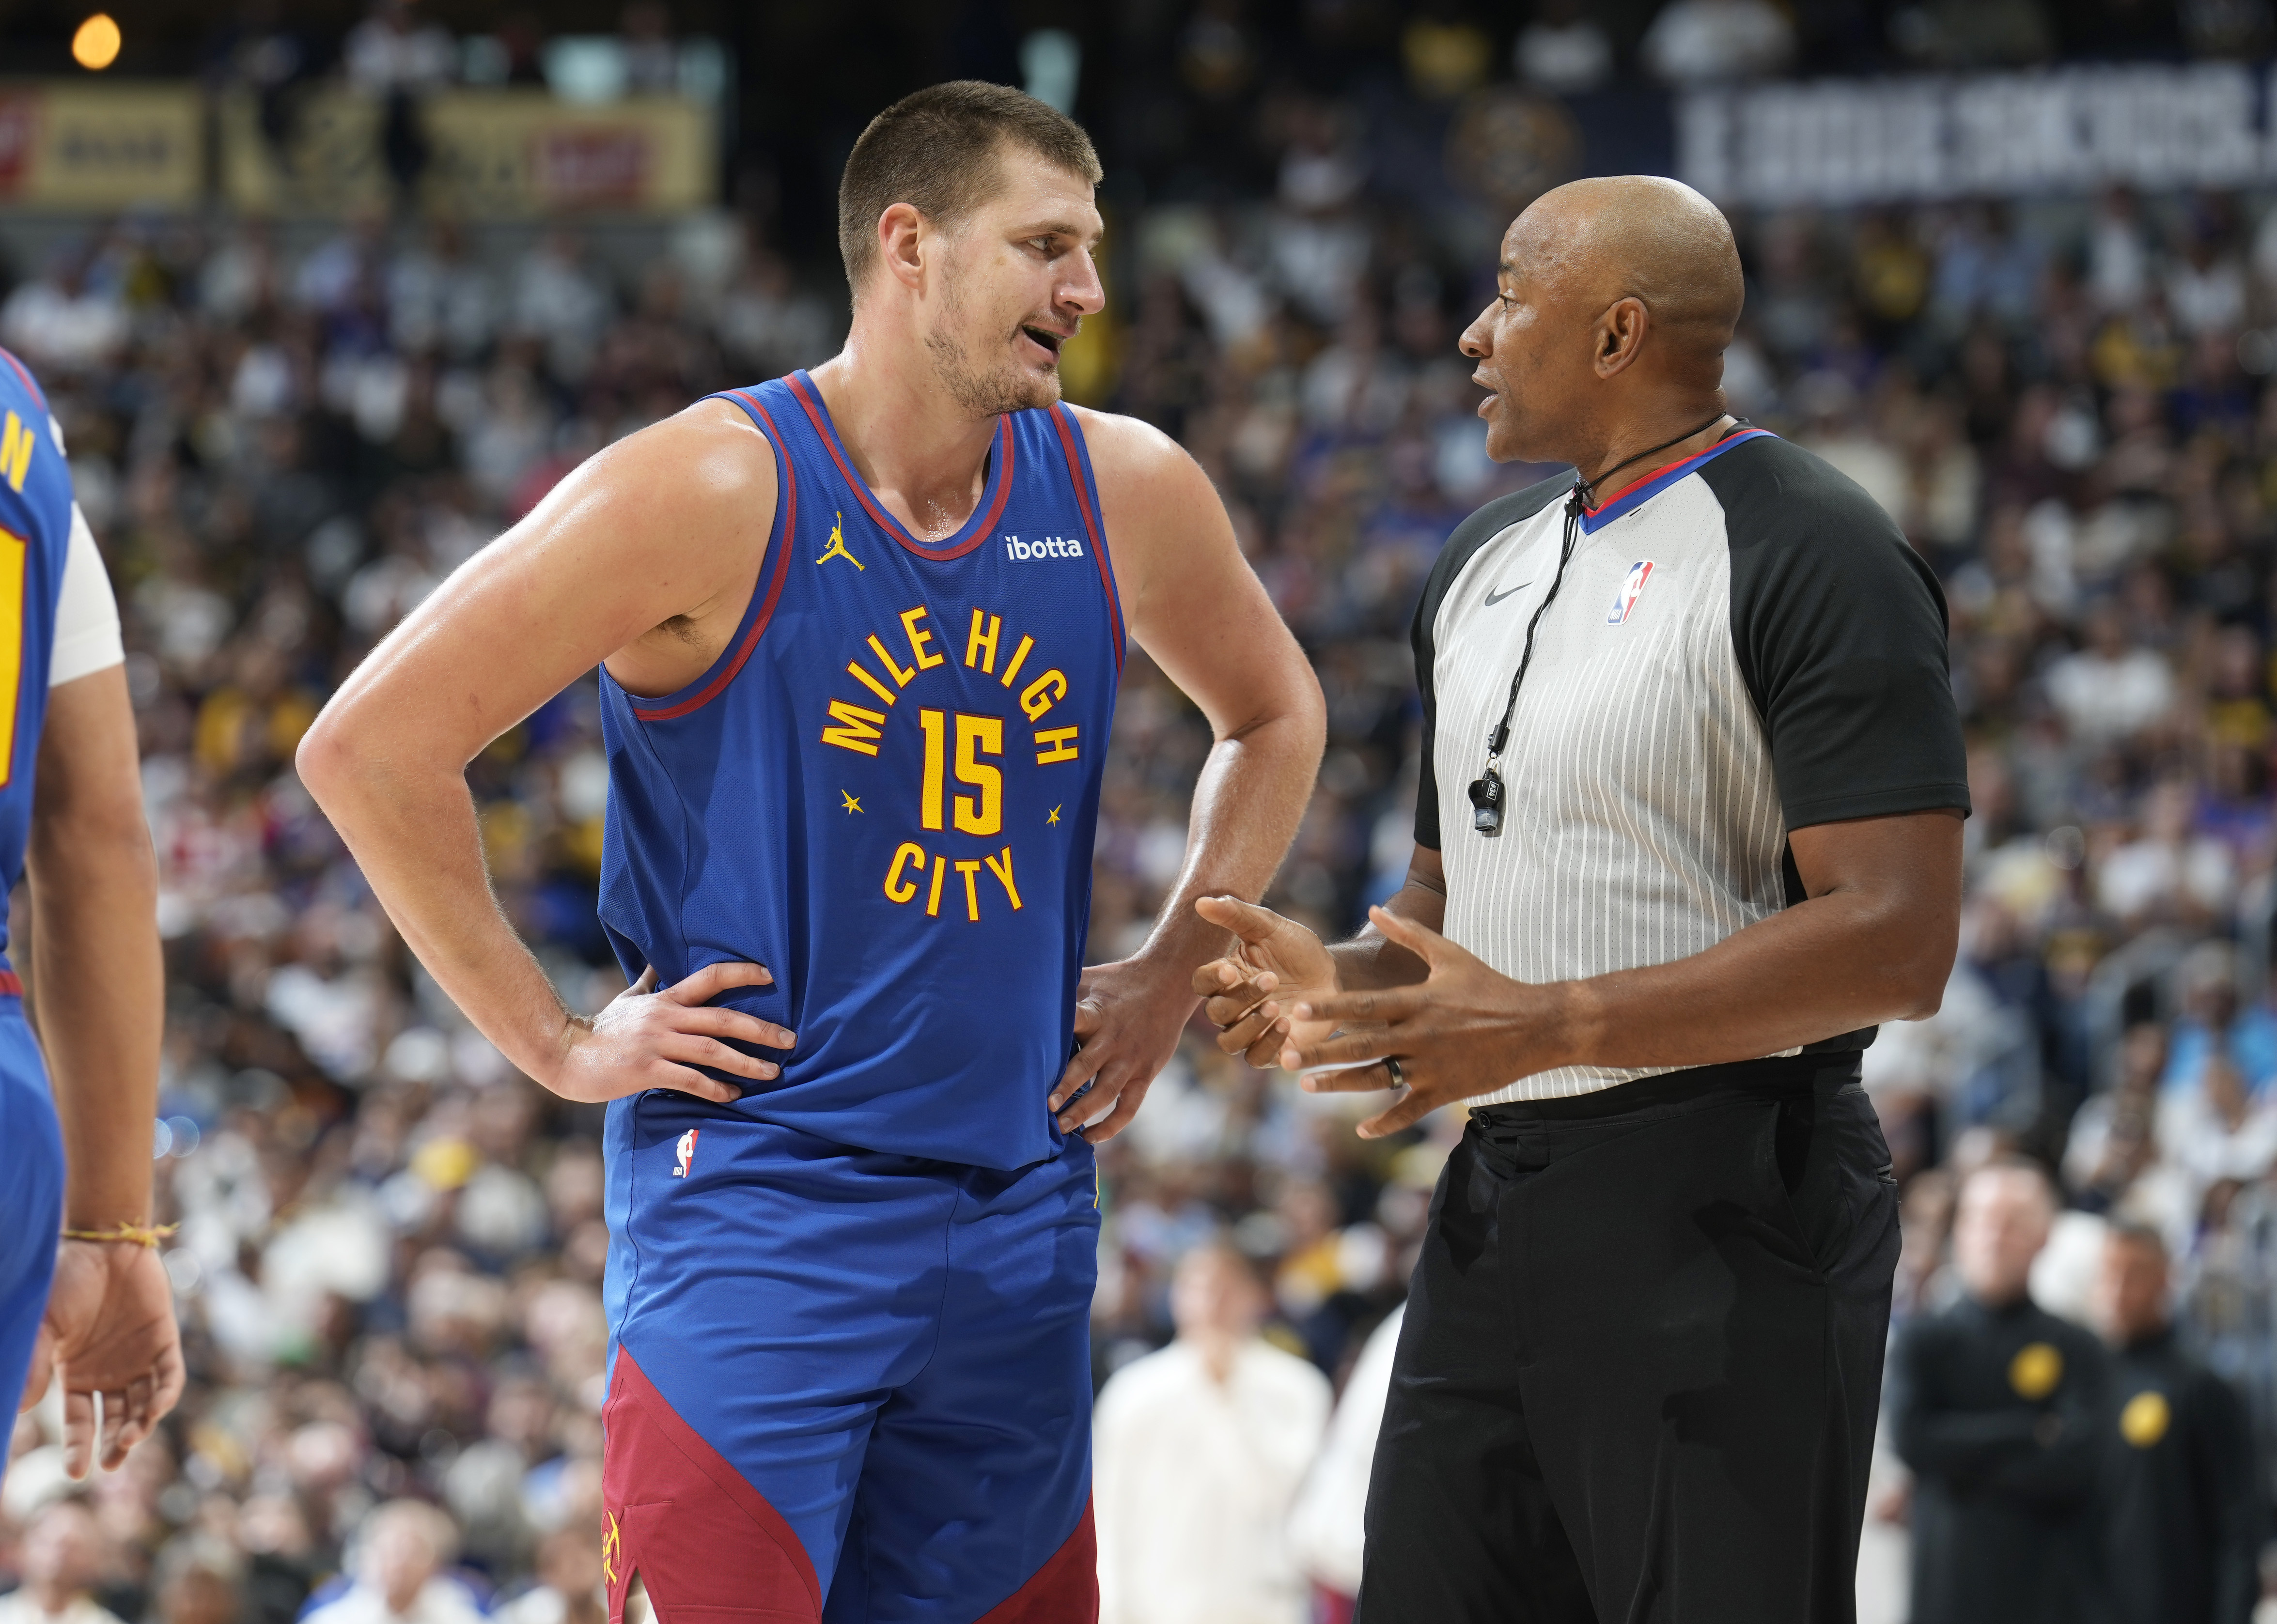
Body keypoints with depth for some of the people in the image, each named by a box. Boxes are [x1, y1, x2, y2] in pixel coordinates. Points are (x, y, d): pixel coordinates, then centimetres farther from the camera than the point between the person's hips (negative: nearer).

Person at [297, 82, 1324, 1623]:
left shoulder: (1123, 494, 6)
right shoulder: (716, 492, -11)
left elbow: (1274, 714, 27)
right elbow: (371, 746, -11)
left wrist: (1177, 971, 14)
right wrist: (559, 1045, -9)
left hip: (1022, 1213, 6)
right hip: (759, 1194, -5)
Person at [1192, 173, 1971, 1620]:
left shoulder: (1807, 557, -11)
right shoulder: (1485, 561, 17)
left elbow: (1894, 941, -19)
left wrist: (1542, 1026, -24)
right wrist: (1349, 984, 2)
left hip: (1721, 1217, -8)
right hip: (1496, 1204, 8)